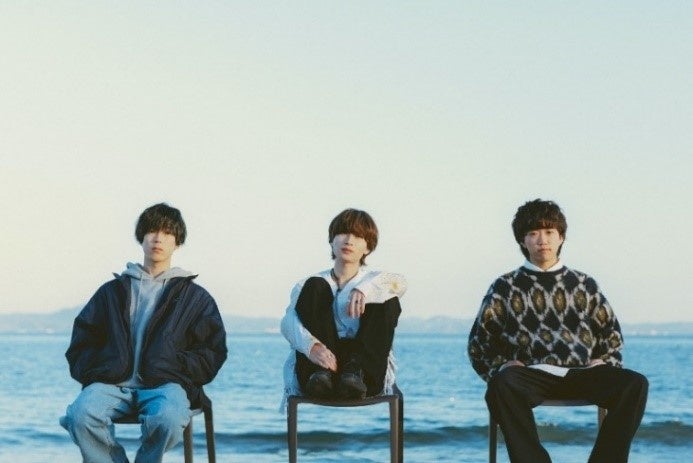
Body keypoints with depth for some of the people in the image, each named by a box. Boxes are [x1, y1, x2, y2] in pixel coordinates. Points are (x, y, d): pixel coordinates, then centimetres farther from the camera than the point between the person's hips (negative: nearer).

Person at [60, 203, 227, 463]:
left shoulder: (195, 297, 21)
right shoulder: (112, 291, 26)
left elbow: (213, 352, 14)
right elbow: (83, 338, 23)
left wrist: (178, 368, -2)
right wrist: (90, 371, 4)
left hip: (165, 383, -1)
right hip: (112, 383, 2)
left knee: (168, 418, -38)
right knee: (81, 415, -33)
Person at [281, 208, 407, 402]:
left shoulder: (375, 281, 17)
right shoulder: (308, 286, 15)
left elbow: (399, 282, -9)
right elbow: (288, 322, -7)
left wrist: (364, 289, -32)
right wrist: (311, 346, -31)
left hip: (367, 380, 0)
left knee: (388, 300, -16)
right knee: (314, 286, -12)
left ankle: (356, 371, -34)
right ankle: (319, 372, -30)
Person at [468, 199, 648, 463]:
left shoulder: (584, 285, 20)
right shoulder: (506, 287, 14)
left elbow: (611, 332, 25)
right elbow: (479, 342, 14)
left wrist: (605, 362, 6)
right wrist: (501, 366, -3)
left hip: (581, 374, 2)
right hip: (532, 376, -2)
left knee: (634, 384, -27)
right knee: (502, 383, -37)